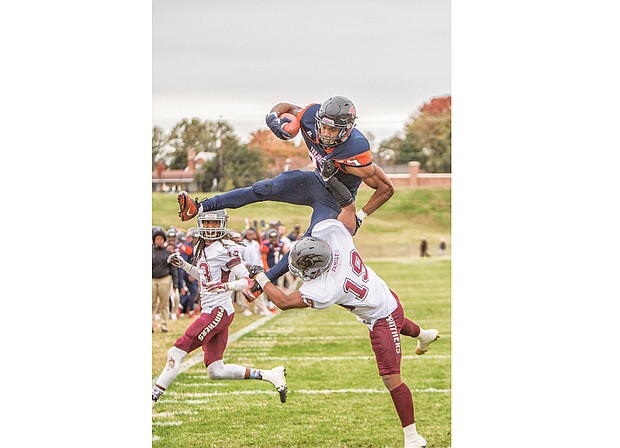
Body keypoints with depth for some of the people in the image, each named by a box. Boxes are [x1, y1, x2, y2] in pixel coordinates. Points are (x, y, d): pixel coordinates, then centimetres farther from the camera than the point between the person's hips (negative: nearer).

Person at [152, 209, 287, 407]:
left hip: (219, 310, -10)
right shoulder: (201, 248, 15)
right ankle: (269, 375, 12)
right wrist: (182, 264, 21)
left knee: (176, 353, -10)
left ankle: (153, 396, -6)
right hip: (211, 311, 10)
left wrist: (226, 286, -30)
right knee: (216, 371, 8)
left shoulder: (225, 249, -12)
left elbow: (248, 280, -14)